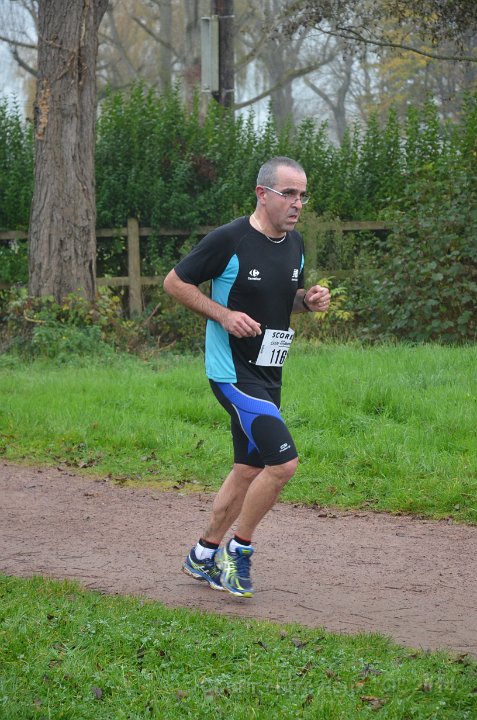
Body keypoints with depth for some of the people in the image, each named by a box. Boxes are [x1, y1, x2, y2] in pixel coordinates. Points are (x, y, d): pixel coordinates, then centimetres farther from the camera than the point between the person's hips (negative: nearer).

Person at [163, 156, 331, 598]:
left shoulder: (295, 245, 8)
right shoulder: (229, 240, -15)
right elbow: (174, 282, -7)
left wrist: (309, 300, 1)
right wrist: (223, 315, -18)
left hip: (268, 374, 8)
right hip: (233, 372, -8)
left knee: (249, 470, 14)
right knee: (283, 462, -17)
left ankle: (203, 557, 29)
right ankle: (239, 550, 1)